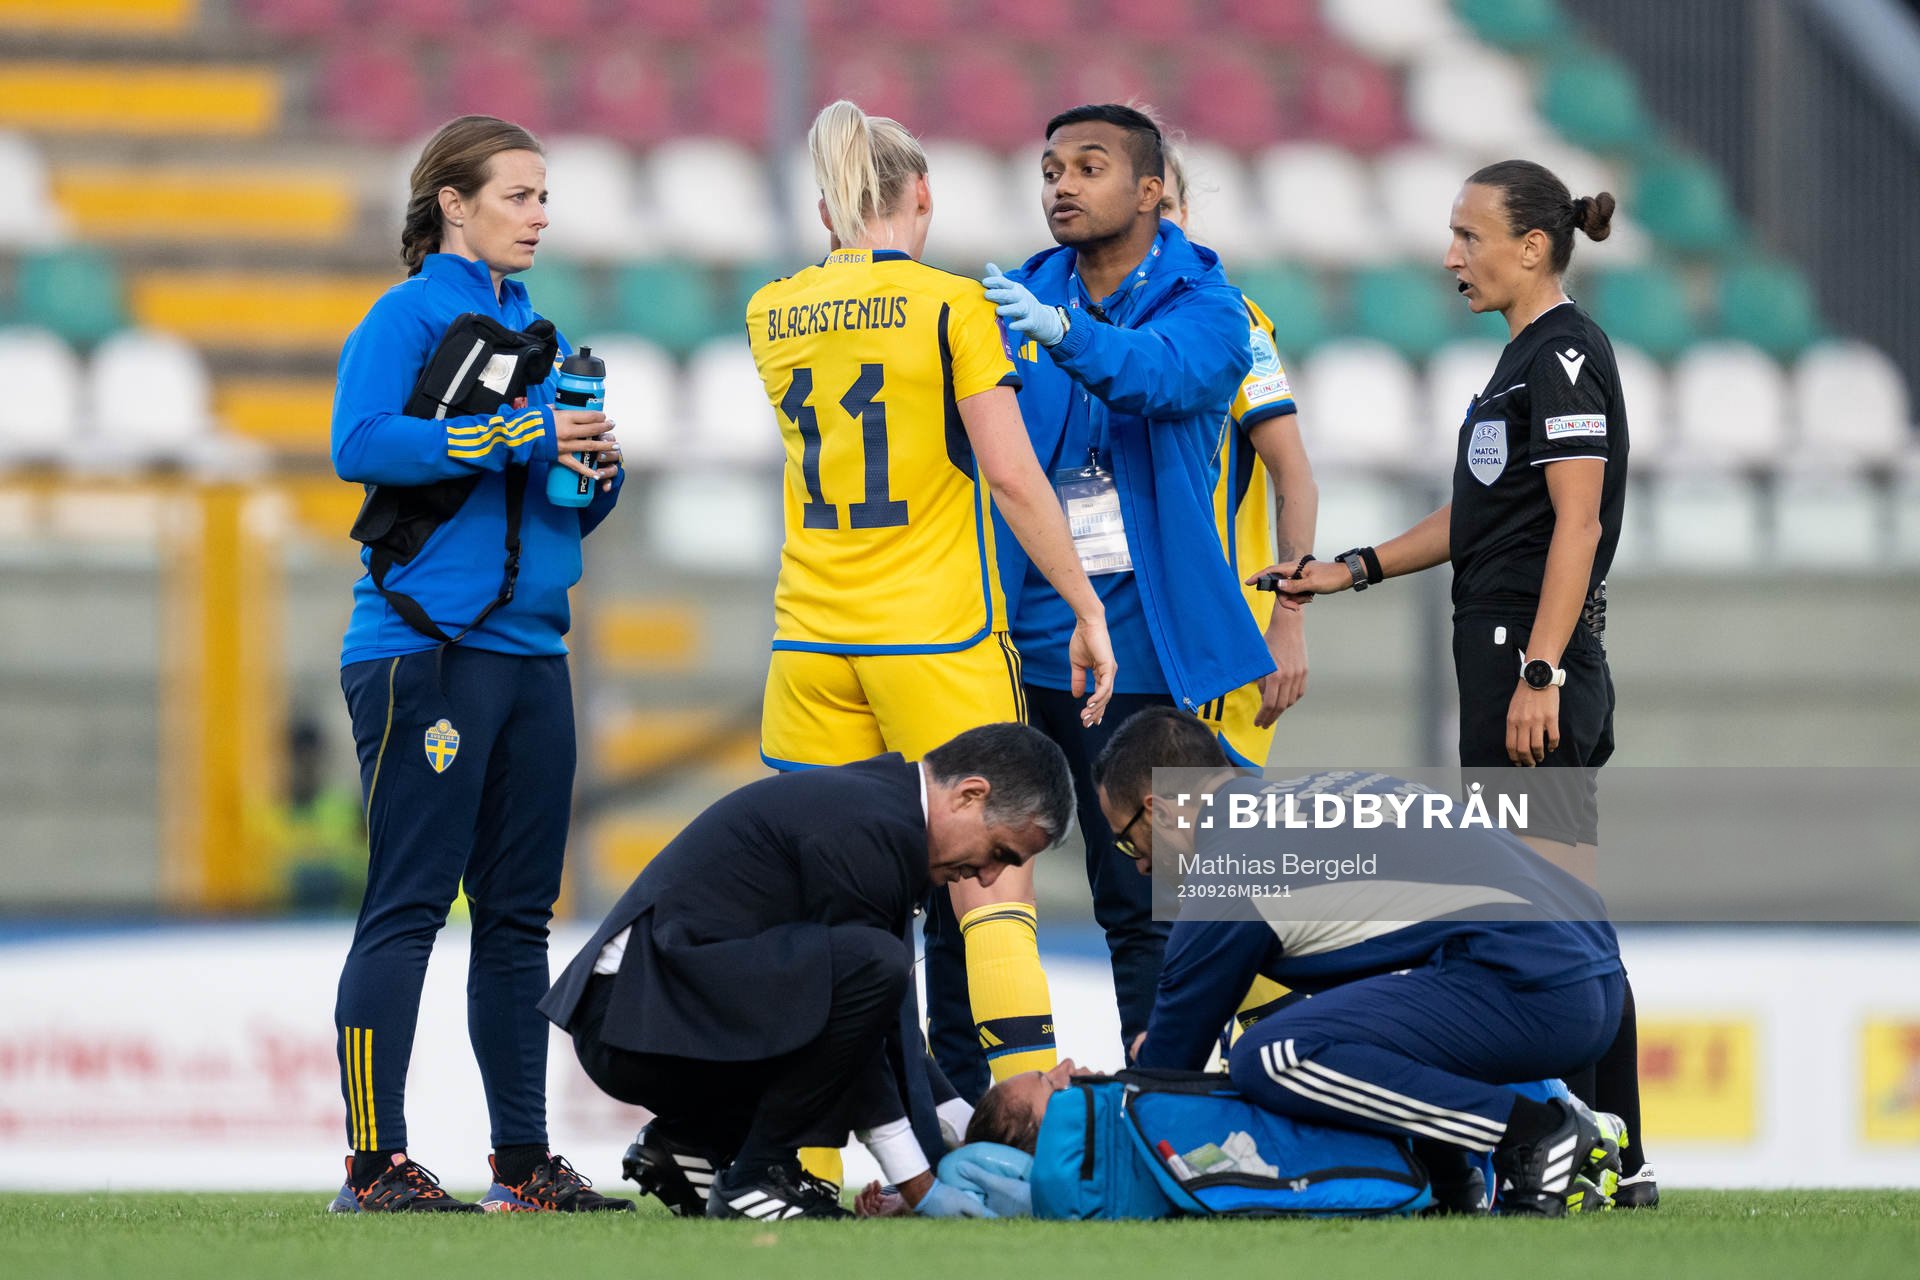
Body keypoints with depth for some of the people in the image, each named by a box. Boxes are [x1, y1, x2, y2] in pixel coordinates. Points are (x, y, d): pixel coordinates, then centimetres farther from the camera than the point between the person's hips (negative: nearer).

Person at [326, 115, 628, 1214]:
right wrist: (516, 437, -20)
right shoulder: (410, 315, -3)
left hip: (530, 648, 8)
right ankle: (377, 1163, -9)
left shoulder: (535, 331, 19)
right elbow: (361, 444, -20)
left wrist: (597, 470, 1)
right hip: (423, 641, -8)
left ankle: (525, 1160, 14)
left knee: (519, 913, 9)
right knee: (408, 905, -9)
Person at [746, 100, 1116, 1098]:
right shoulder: (950, 304, -5)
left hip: (811, 638, 4)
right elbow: (1011, 475, -9)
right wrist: (1085, 609, -3)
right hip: (939, 638, -4)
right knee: (992, 882, -3)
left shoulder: (774, 315, 8)